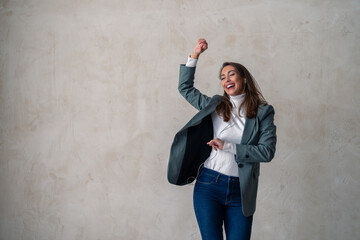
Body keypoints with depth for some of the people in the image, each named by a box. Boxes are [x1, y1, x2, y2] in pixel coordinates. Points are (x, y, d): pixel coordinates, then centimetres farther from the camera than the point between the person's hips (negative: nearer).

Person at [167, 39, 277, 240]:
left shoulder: (263, 112, 1)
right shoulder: (215, 106, 9)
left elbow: (267, 151, -8)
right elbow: (185, 87, 19)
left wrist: (228, 146, -13)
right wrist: (195, 55, 9)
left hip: (240, 190, -1)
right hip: (209, 185, 1)